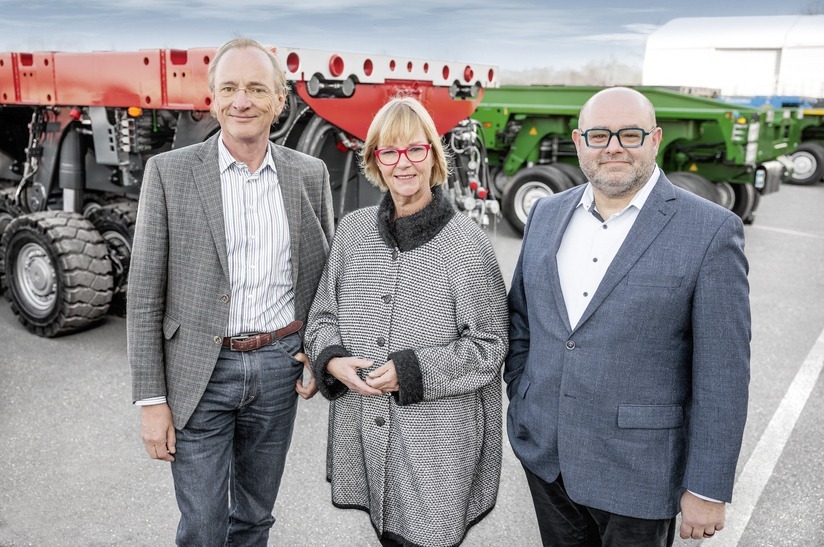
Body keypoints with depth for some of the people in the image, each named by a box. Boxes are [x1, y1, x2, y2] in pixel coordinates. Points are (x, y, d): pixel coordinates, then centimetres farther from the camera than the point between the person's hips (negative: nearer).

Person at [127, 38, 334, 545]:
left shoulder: (310, 174, 1)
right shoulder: (170, 172, -7)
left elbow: (326, 272, 12)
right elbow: (145, 296, -6)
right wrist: (152, 400, -7)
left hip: (279, 366, 3)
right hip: (200, 374, -2)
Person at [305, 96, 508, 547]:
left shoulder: (465, 242, -9)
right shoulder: (353, 230, 3)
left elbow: (488, 345, -7)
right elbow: (323, 315, 11)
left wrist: (411, 370, -17)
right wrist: (331, 360, -10)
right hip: (363, 432, 4)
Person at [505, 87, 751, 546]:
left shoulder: (711, 231, -13)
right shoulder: (548, 213, 2)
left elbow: (722, 375, -12)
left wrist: (708, 490, -11)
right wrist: (519, 404, 8)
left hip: (637, 471, -4)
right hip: (544, 453, 5)